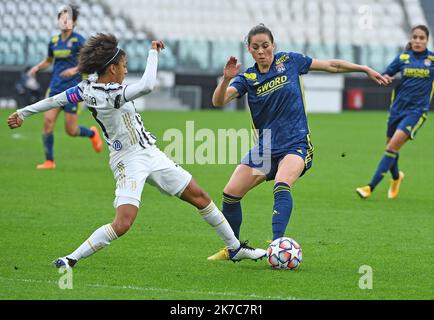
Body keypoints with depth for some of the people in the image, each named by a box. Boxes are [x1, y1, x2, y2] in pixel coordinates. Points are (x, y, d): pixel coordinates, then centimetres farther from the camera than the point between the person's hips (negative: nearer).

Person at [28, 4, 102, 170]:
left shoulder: (78, 40, -8)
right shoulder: (54, 41, 8)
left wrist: (75, 69, -23)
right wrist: (37, 68, 7)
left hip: (73, 88, -5)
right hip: (55, 88, 5)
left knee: (71, 130, -3)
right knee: (48, 121, -8)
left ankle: (92, 133, 30)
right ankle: (49, 161, 2)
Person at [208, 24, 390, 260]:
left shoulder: (289, 61, 1)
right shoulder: (247, 78, 1)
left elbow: (331, 65, 11)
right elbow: (218, 101, -13)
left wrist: (366, 69, 12)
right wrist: (226, 79, -32)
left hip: (296, 144, -3)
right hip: (265, 147, 3)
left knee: (281, 187, -32)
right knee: (230, 194, -3)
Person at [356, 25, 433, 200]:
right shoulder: (403, 57, 3)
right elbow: (386, 75, 7)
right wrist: (385, 78, -13)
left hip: (417, 110, -4)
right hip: (398, 107, 4)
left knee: (393, 146, -17)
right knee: (391, 147, 13)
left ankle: (371, 187, -14)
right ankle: (396, 177, 46)